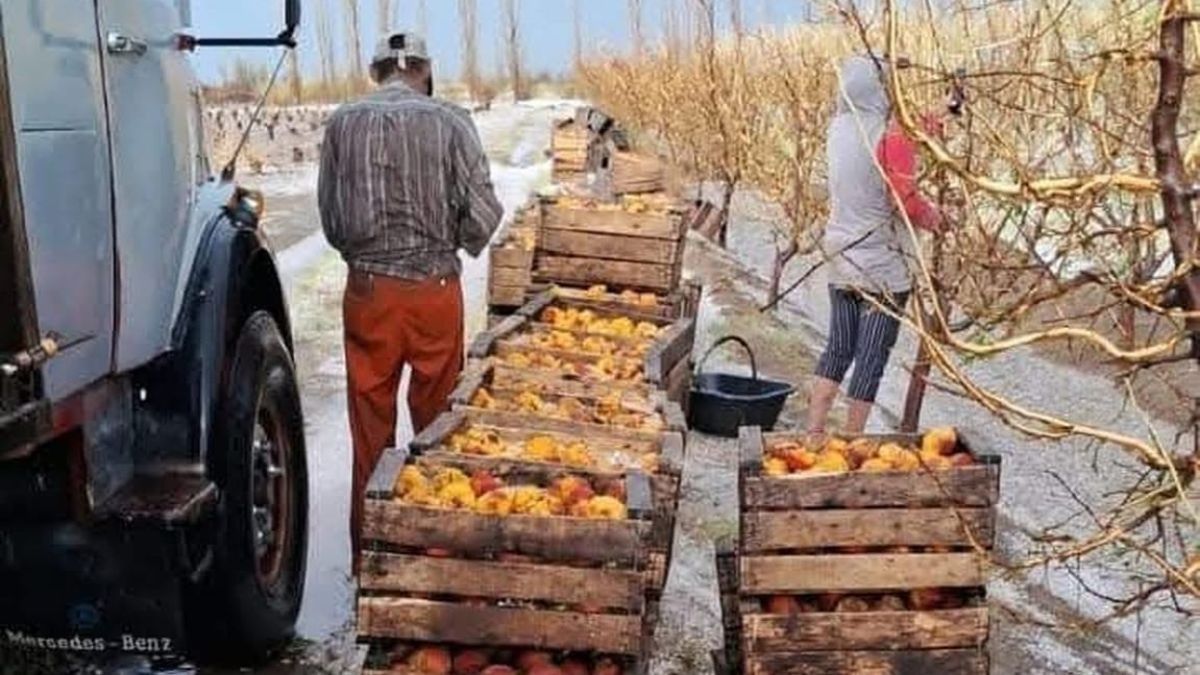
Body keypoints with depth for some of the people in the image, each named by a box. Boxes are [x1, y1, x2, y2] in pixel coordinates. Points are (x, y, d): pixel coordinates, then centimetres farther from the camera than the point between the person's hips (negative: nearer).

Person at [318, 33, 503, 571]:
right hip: (436, 289, -1)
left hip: (368, 289, 1)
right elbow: (483, 215, -9)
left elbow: (330, 219, 2)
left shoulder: (344, 123, -1)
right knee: (438, 427, 13)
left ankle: (369, 558, 22)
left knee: (370, 432, 12)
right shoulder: (450, 122, -7)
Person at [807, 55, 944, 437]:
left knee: (838, 349, 16)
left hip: (841, 259, 7)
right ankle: (851, 443, 9)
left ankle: (813, 431, 17)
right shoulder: (891, 135, -17)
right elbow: (906, 201, -18)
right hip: (882, 265, -7)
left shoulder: (838, 129, 3)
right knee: (872, 358, 3)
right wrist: (934, 217, 1)